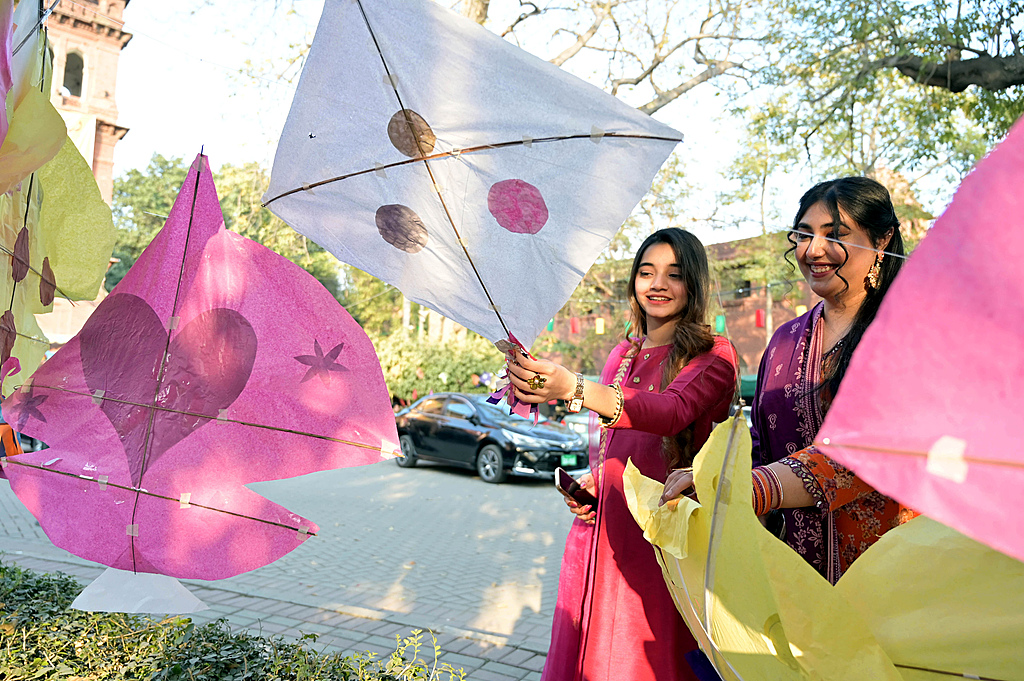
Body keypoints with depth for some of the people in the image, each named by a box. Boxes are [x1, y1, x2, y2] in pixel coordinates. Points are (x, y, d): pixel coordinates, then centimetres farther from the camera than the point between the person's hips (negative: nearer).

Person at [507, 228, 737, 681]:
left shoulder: (713, 355, -5)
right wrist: (588, 481, 2)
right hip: (600, 531, 6)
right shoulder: (622, 355, 14)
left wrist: (573, 388, -39)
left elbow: (672, 410, -26)